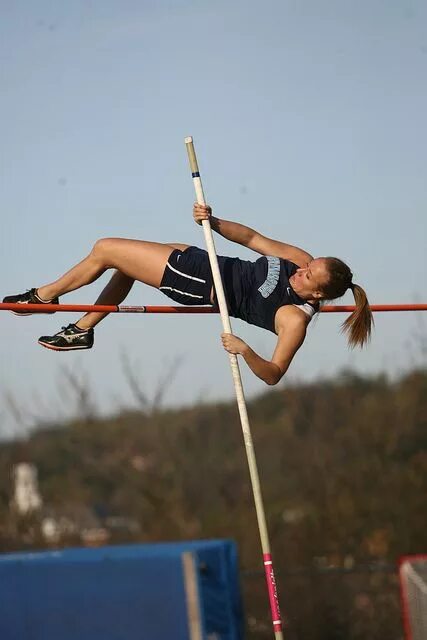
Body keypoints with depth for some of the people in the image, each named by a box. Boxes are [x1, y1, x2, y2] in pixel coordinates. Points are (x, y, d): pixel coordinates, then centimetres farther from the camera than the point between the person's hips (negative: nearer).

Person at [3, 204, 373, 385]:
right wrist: (214, 222, -13)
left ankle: (45, 296, 27)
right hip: (210, 264, 8)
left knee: (104, 250, -1)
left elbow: (273, 375, -26)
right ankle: (83, 330, 42)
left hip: (203, 287, -8)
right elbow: (253, 238, -1)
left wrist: (246, 352, -43)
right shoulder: (303, 261, -8)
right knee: (124, 264, 23)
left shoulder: (295, 320, -26)